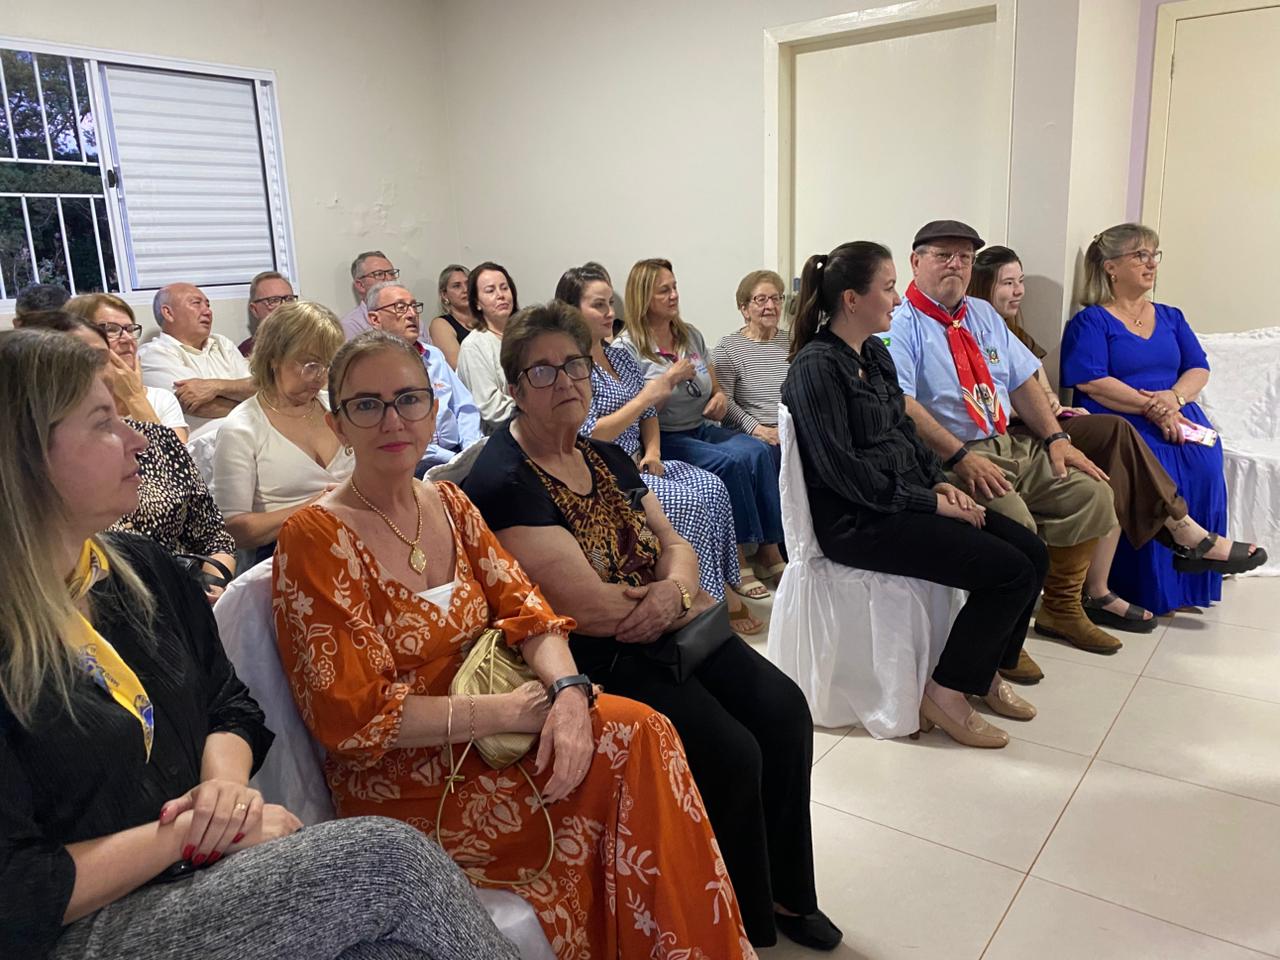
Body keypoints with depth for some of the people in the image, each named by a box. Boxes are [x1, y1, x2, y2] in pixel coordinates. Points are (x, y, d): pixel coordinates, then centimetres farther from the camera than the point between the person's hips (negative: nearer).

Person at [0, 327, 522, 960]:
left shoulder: (139, 568, 8)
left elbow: (229, 705, 15)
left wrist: (224, 782, -5)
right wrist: (187, 835, -13)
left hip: (208, 877, 6)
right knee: (389, 857, -23)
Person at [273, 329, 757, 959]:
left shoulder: (448, 504, 6)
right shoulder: (313, 539, -14)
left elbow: (525, 607, 1)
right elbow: (349, 716, -17)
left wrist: (569, 690, -20)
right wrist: (503, 711, -19)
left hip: (484, 741, 6)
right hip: (400, 783, -6)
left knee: (642, 733, -16)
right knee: (633, 746, -18)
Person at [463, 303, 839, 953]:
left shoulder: (605, 456, 11)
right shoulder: (503, 480, -15)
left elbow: (675, 544, 11)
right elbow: (590, 607, -22)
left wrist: (676, 589, -14)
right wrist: (689, 600, -8)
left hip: (673, 629, 8)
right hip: (593, 662, -8)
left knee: (785, 711, -6)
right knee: (731, 753, -19)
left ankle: (787, 892, 15)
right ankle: (750, 929, 9)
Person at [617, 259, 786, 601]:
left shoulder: (690, 335, 15)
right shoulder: (628, 347, -5)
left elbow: (714, 387, 25)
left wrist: (720, 397, 2)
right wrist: (670, 378, -15)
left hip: (701, 429, 6)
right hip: (664, 440, -6)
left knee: (759, 451, -21)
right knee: (732, 462, -28)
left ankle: (769, 549, -16)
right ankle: (738, 560, -18)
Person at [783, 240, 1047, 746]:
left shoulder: (877, 354, 13)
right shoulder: (816, 367, -15)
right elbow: (842, 469, -20)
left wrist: (940, 481, 2)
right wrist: (930, 503, -17)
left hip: (907, 500, 9)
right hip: (857, 520, -9)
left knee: (1032, 551, 0)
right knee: (1009, 571, -16)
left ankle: (985, 672, 17)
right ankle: (945, 691, 0)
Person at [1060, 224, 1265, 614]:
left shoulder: (1170, 317, 22)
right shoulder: (1091, 321, 3)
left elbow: (1198, 369, 12)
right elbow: (1091, 382, -11)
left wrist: (1174, 398, -11)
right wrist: (1151, 407, -19)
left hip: (1177, 416, 5)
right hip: (1119, 422, -4)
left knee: (1204, 460, -26)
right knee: (1153, 463, -35)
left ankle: (1188, 583, -18)